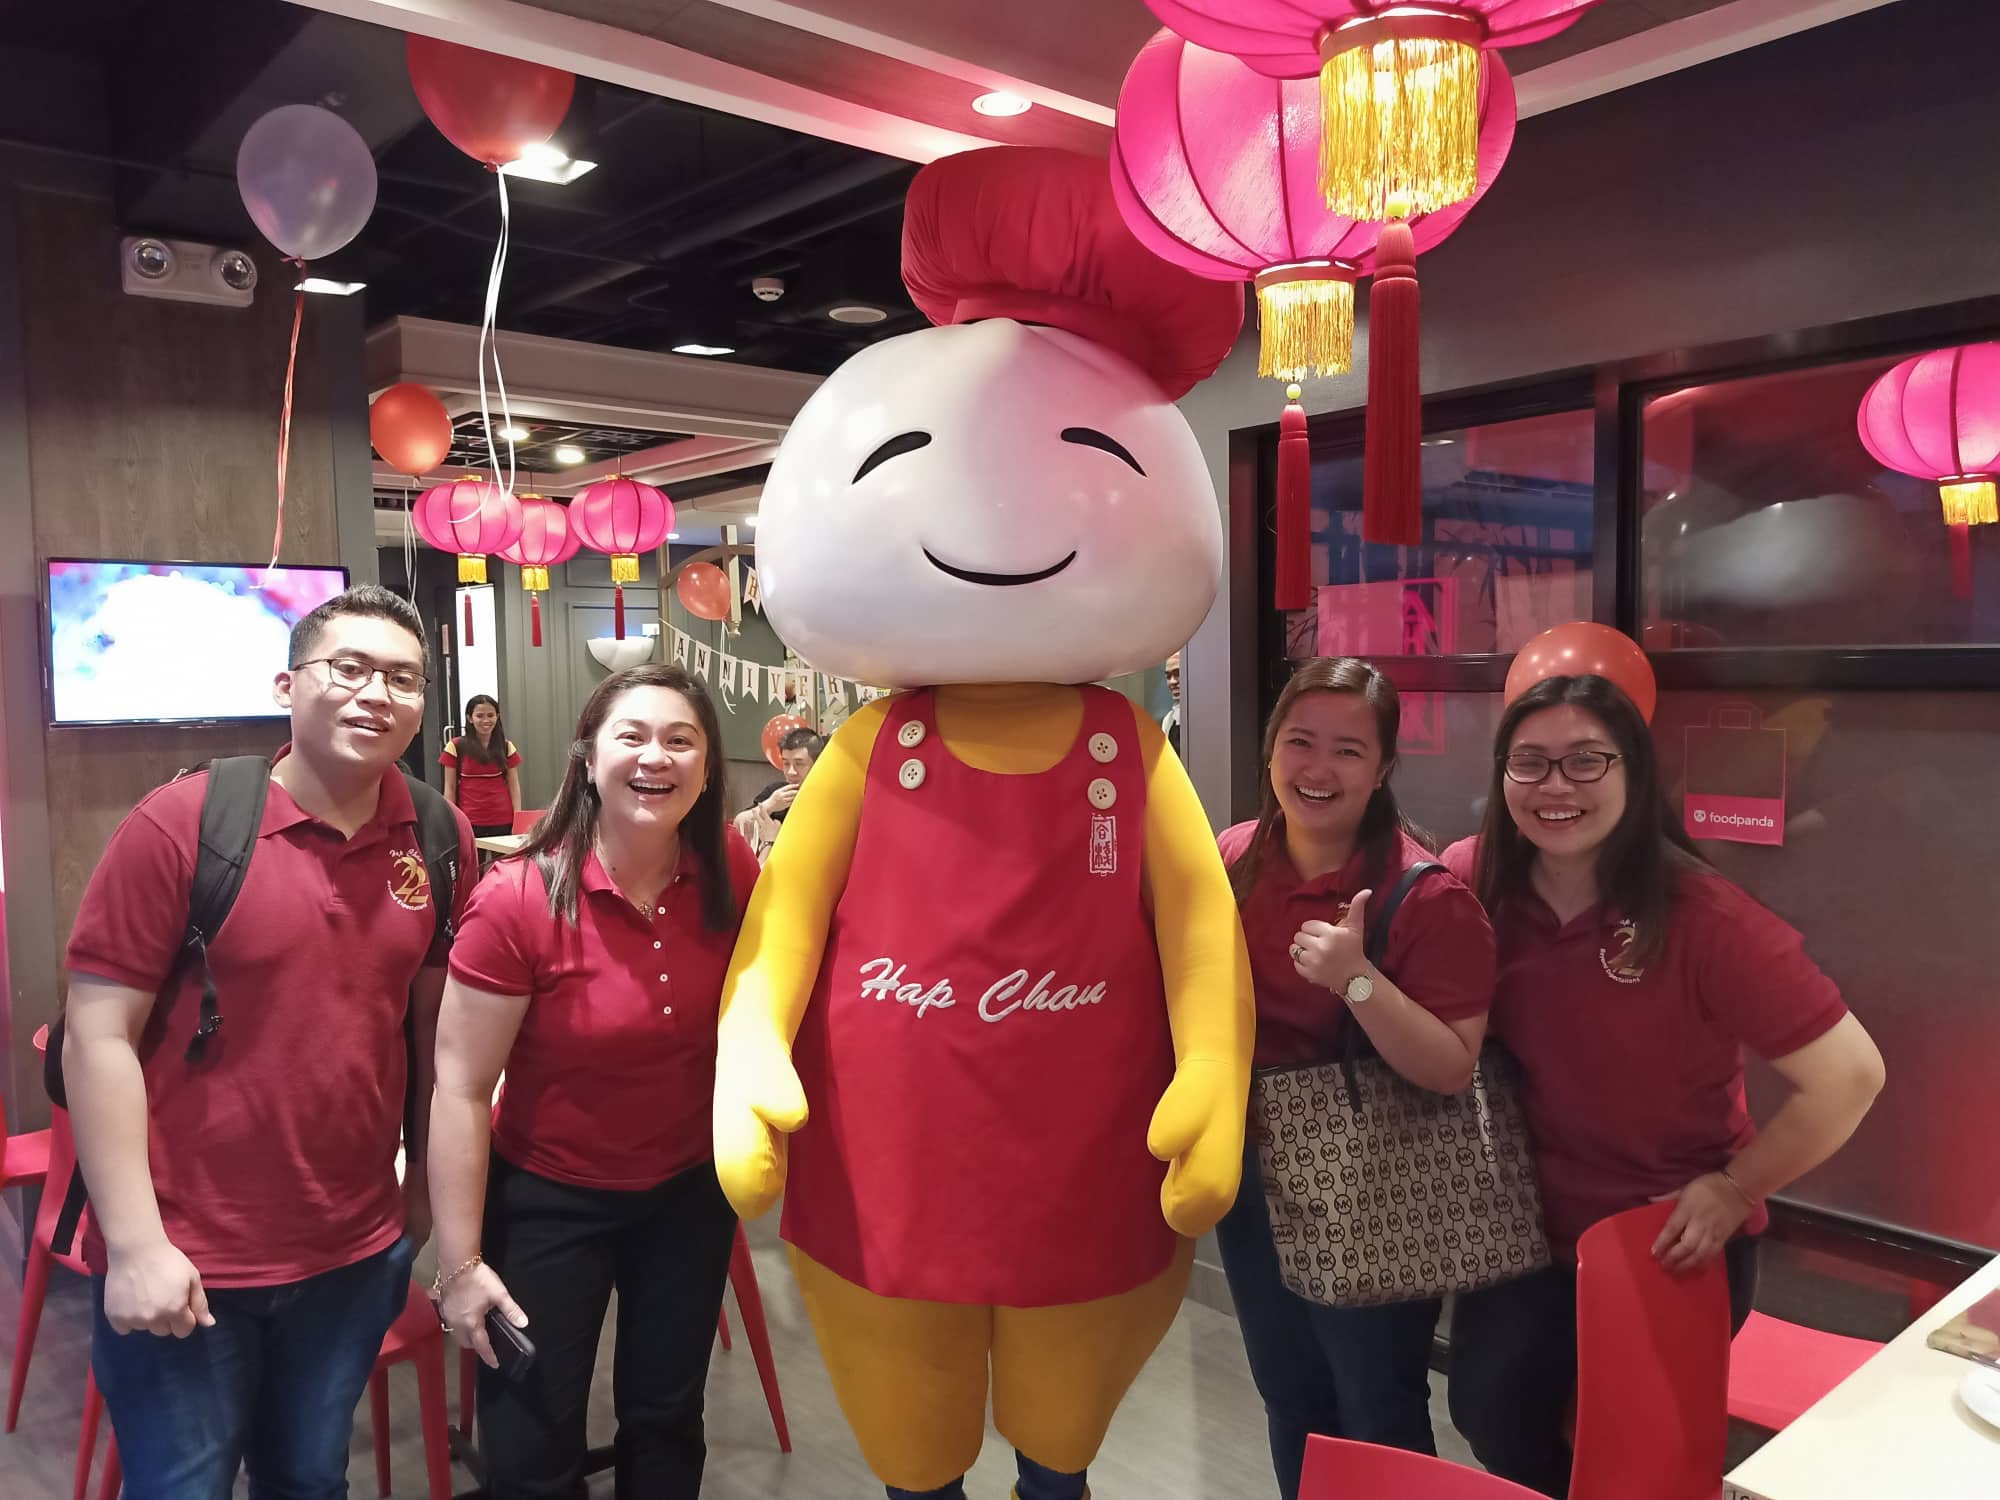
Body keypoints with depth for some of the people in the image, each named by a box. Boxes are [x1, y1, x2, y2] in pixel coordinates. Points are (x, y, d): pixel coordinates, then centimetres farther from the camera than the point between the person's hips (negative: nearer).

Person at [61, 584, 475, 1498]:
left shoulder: (439, 839, -2)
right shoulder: (178, 825, -13)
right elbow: (97, 1038, -13)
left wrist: (429, 1178, 10)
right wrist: (135, 1244, -15)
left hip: (358, 1253, 4)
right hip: (186, 1262, -3)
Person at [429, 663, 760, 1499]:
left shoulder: (730, 872, -14)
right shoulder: (520, 899, -25)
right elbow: (461, 1089, -18)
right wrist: (461, 1263, -14)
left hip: (692, 1191, 3)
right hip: (550, 1201, -3)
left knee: (668, 1424, 22)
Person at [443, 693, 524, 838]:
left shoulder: (506, 747, 7)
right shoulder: (456, 747, 1)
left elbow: (514, 786, 7)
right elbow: (450, 788, 3)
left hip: (503, 822, 2)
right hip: (469, 821, -1)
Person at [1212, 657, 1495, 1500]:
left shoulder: (1426, 895, -20)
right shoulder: (1229, 861, -4)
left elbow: (1452, 1070, -22)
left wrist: (1358, 980, -33)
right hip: (1252, 1175, 5)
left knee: (1379, 1425, 12)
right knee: (1289, 1401, 24)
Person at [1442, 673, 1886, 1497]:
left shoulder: (1701, 917, -24)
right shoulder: (1473, 881, -13)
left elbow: (1849, 1075, -20)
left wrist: (1733, 1189, -14)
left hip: (1677, 1242, -3)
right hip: (1531, 1222, 3)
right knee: (1486, 1404, 3)